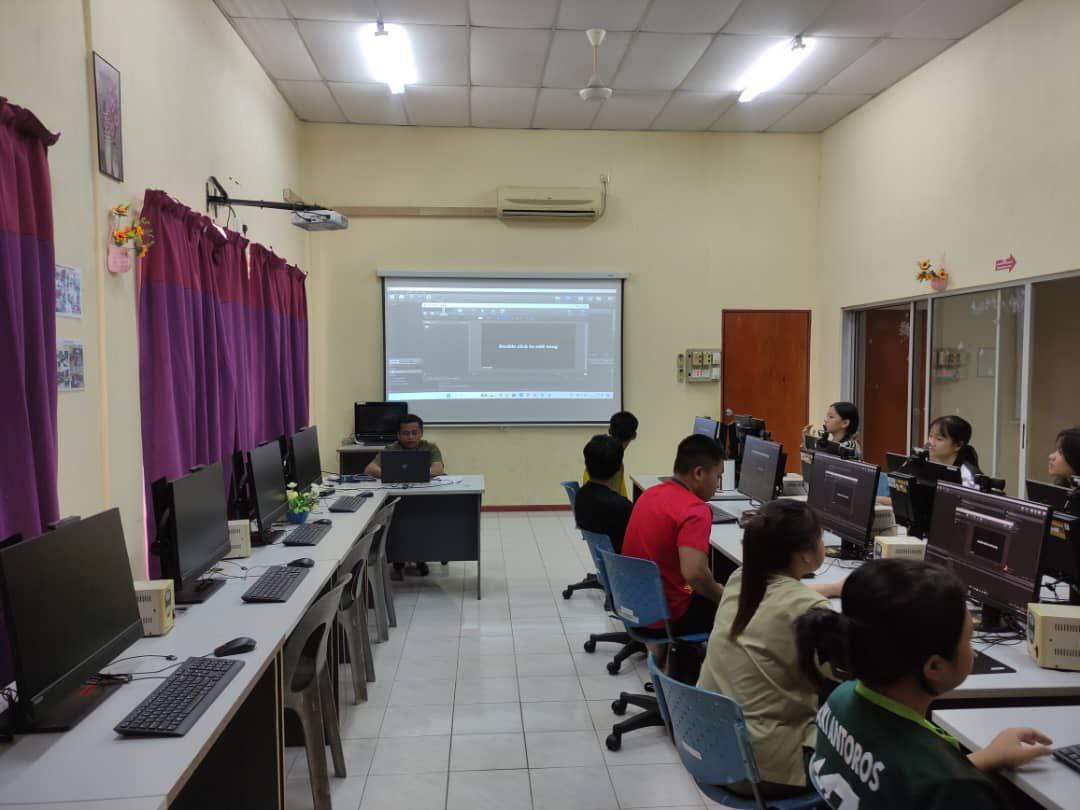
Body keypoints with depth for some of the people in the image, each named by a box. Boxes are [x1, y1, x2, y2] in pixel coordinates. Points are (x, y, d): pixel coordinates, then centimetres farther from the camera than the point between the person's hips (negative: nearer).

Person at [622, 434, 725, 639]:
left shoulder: (651, 493, 4)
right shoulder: (696, 510, -21)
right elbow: (694, 573, -33)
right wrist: (721, 595, -12)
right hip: (666, 616, -8)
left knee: (713, 591, 28)